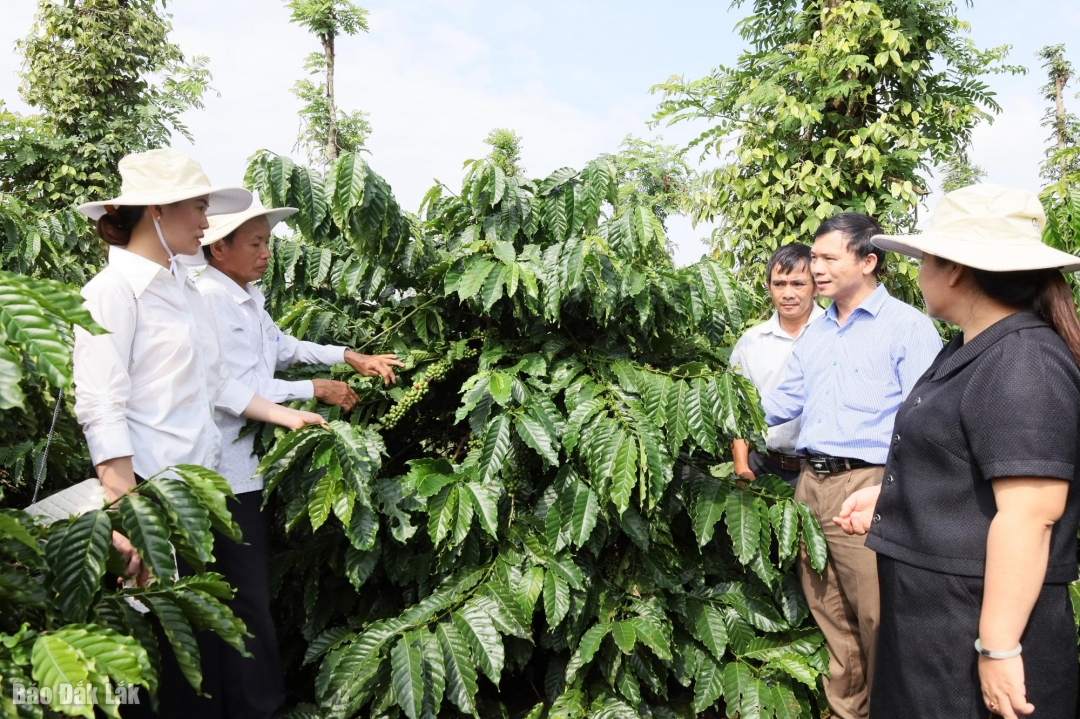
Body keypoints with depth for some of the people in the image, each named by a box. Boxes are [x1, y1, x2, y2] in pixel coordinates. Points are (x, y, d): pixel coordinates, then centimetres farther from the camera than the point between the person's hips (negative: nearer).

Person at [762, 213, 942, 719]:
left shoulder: (907, 326, -4)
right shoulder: (814, 334, 17)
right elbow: (782, 403, 23)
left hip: (867, 488, -6)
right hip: (810, 485, 7)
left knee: (877, 624, 0)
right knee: (831, 618, 15)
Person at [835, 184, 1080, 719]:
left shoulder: (1022, 362, -21)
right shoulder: (971, 351, 11)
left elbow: (1029, 515, -26)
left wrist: (999, 649, -25)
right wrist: (886, 496, 19)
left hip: (980, 622, -10)